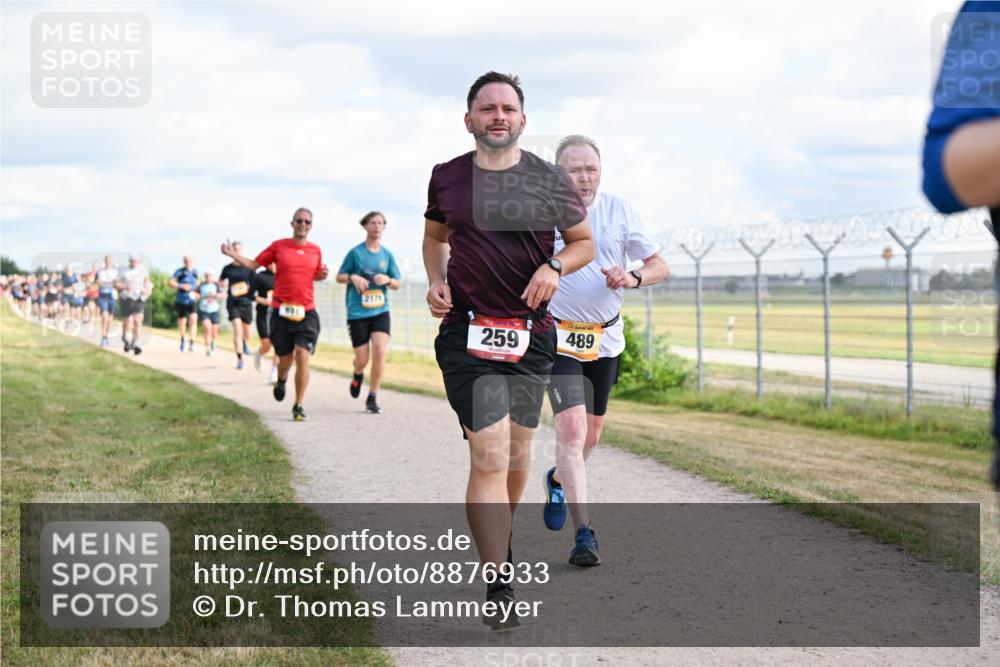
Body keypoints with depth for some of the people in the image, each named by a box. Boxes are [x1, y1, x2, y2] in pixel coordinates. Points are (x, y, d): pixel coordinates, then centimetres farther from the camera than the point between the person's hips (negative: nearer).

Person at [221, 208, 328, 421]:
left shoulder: (316, 250, 9)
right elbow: (254, 264, 9)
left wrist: (323, 274, 2)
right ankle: (281, 381, 43)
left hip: (306, 311, 1)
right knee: (285, 358, 5)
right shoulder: (278, 246, 3)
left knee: (302, 356, -13)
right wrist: (234, 255, -4)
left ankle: (299, 406, -3)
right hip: (281, 310, -1)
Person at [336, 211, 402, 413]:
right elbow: (339, 277, 7)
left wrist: (387, 280, -11)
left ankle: (372, 397, -4)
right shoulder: (355, 252, -1)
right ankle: (358, 375, 37)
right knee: (362, 360, -1)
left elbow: (397, 284, 12)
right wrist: (353, 277, -14)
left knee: (380, 351, -16)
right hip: (357, 313, -2)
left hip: (381, 311, 2)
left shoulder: (387, 254, 7)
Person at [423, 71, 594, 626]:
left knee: (515, 455, 13)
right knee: (488, 456, -14)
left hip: (531, 335, 2)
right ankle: (499, 587, -13)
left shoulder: (549, 182, 2)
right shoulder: (447, 179, 4)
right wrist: (436, 281, 4)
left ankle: (499, 535, 43)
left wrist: (555, 267, -7)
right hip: (466, 333, -2)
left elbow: (584, 242, 13)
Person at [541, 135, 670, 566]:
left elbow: (660, 266, 3)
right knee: (571, 429, -18)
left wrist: (633, 278, -17)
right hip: (559, 336, -3)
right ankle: (584, 534, -17)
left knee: (590, 435, 12)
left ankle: (558, 480, 46)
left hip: (607, 338, 4)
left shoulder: (619, 210, -1)